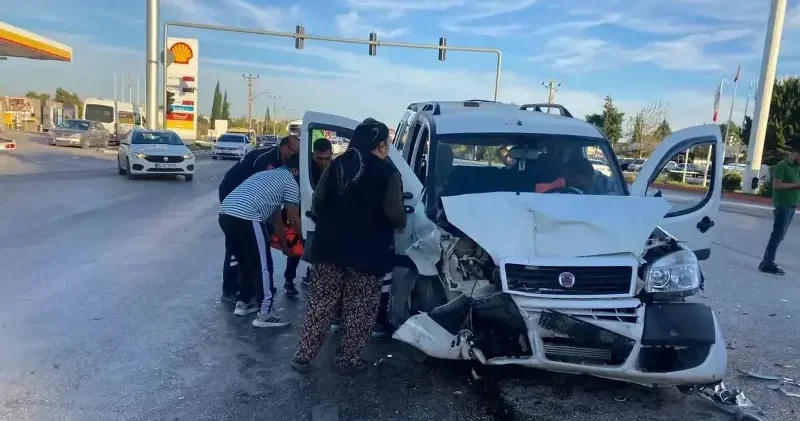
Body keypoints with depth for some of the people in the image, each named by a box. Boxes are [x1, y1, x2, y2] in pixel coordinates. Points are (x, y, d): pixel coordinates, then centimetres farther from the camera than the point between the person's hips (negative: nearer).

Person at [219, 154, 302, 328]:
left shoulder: (268, 174, 31)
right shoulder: (290, 182, 6)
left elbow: (276, 215, 36)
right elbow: (294, 219, 8)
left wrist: (284, 243, 41)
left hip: (225, 214, 9)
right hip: (246, 219, -8)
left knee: (245, 262, 24)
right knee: (261, 266, 3)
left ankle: (243, 303, 34)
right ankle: (264, 314, 7)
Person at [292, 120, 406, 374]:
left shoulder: (336, 165, 6)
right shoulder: (387, 172, -7)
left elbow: (316, 204, 5)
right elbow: (395, 215, -16)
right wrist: (401, 223, 6)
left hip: (328, 248, 4)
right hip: (367, 254, -4)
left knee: (320, 305, 14)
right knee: (360, 312, 11)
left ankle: (303, 356, 19)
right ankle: (348, 360, 19)